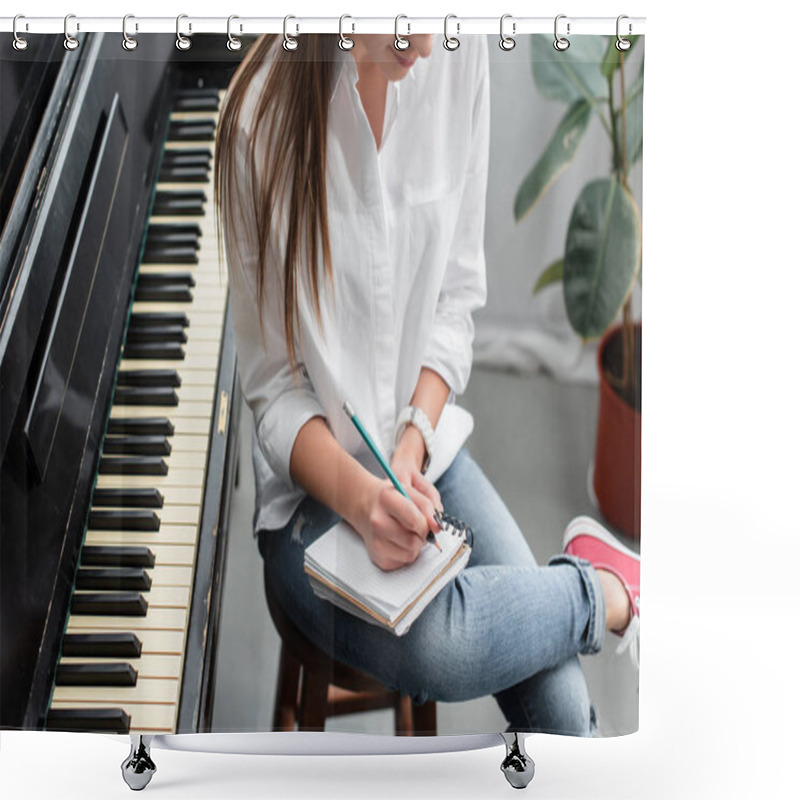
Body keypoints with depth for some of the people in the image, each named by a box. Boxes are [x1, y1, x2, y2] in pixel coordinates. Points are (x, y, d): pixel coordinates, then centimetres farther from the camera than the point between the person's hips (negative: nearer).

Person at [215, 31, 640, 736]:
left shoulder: (460, 57, -5)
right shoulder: (263, 119, -16)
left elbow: (458, 298, 2)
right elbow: (273, 387, -10)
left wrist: (413, 444, -12)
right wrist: (358, 496, -27)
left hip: (428, 445, 2)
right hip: (312, 483, -2)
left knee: (559, 710, -15)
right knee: (438, 646, -29)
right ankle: (605, 587, -3)